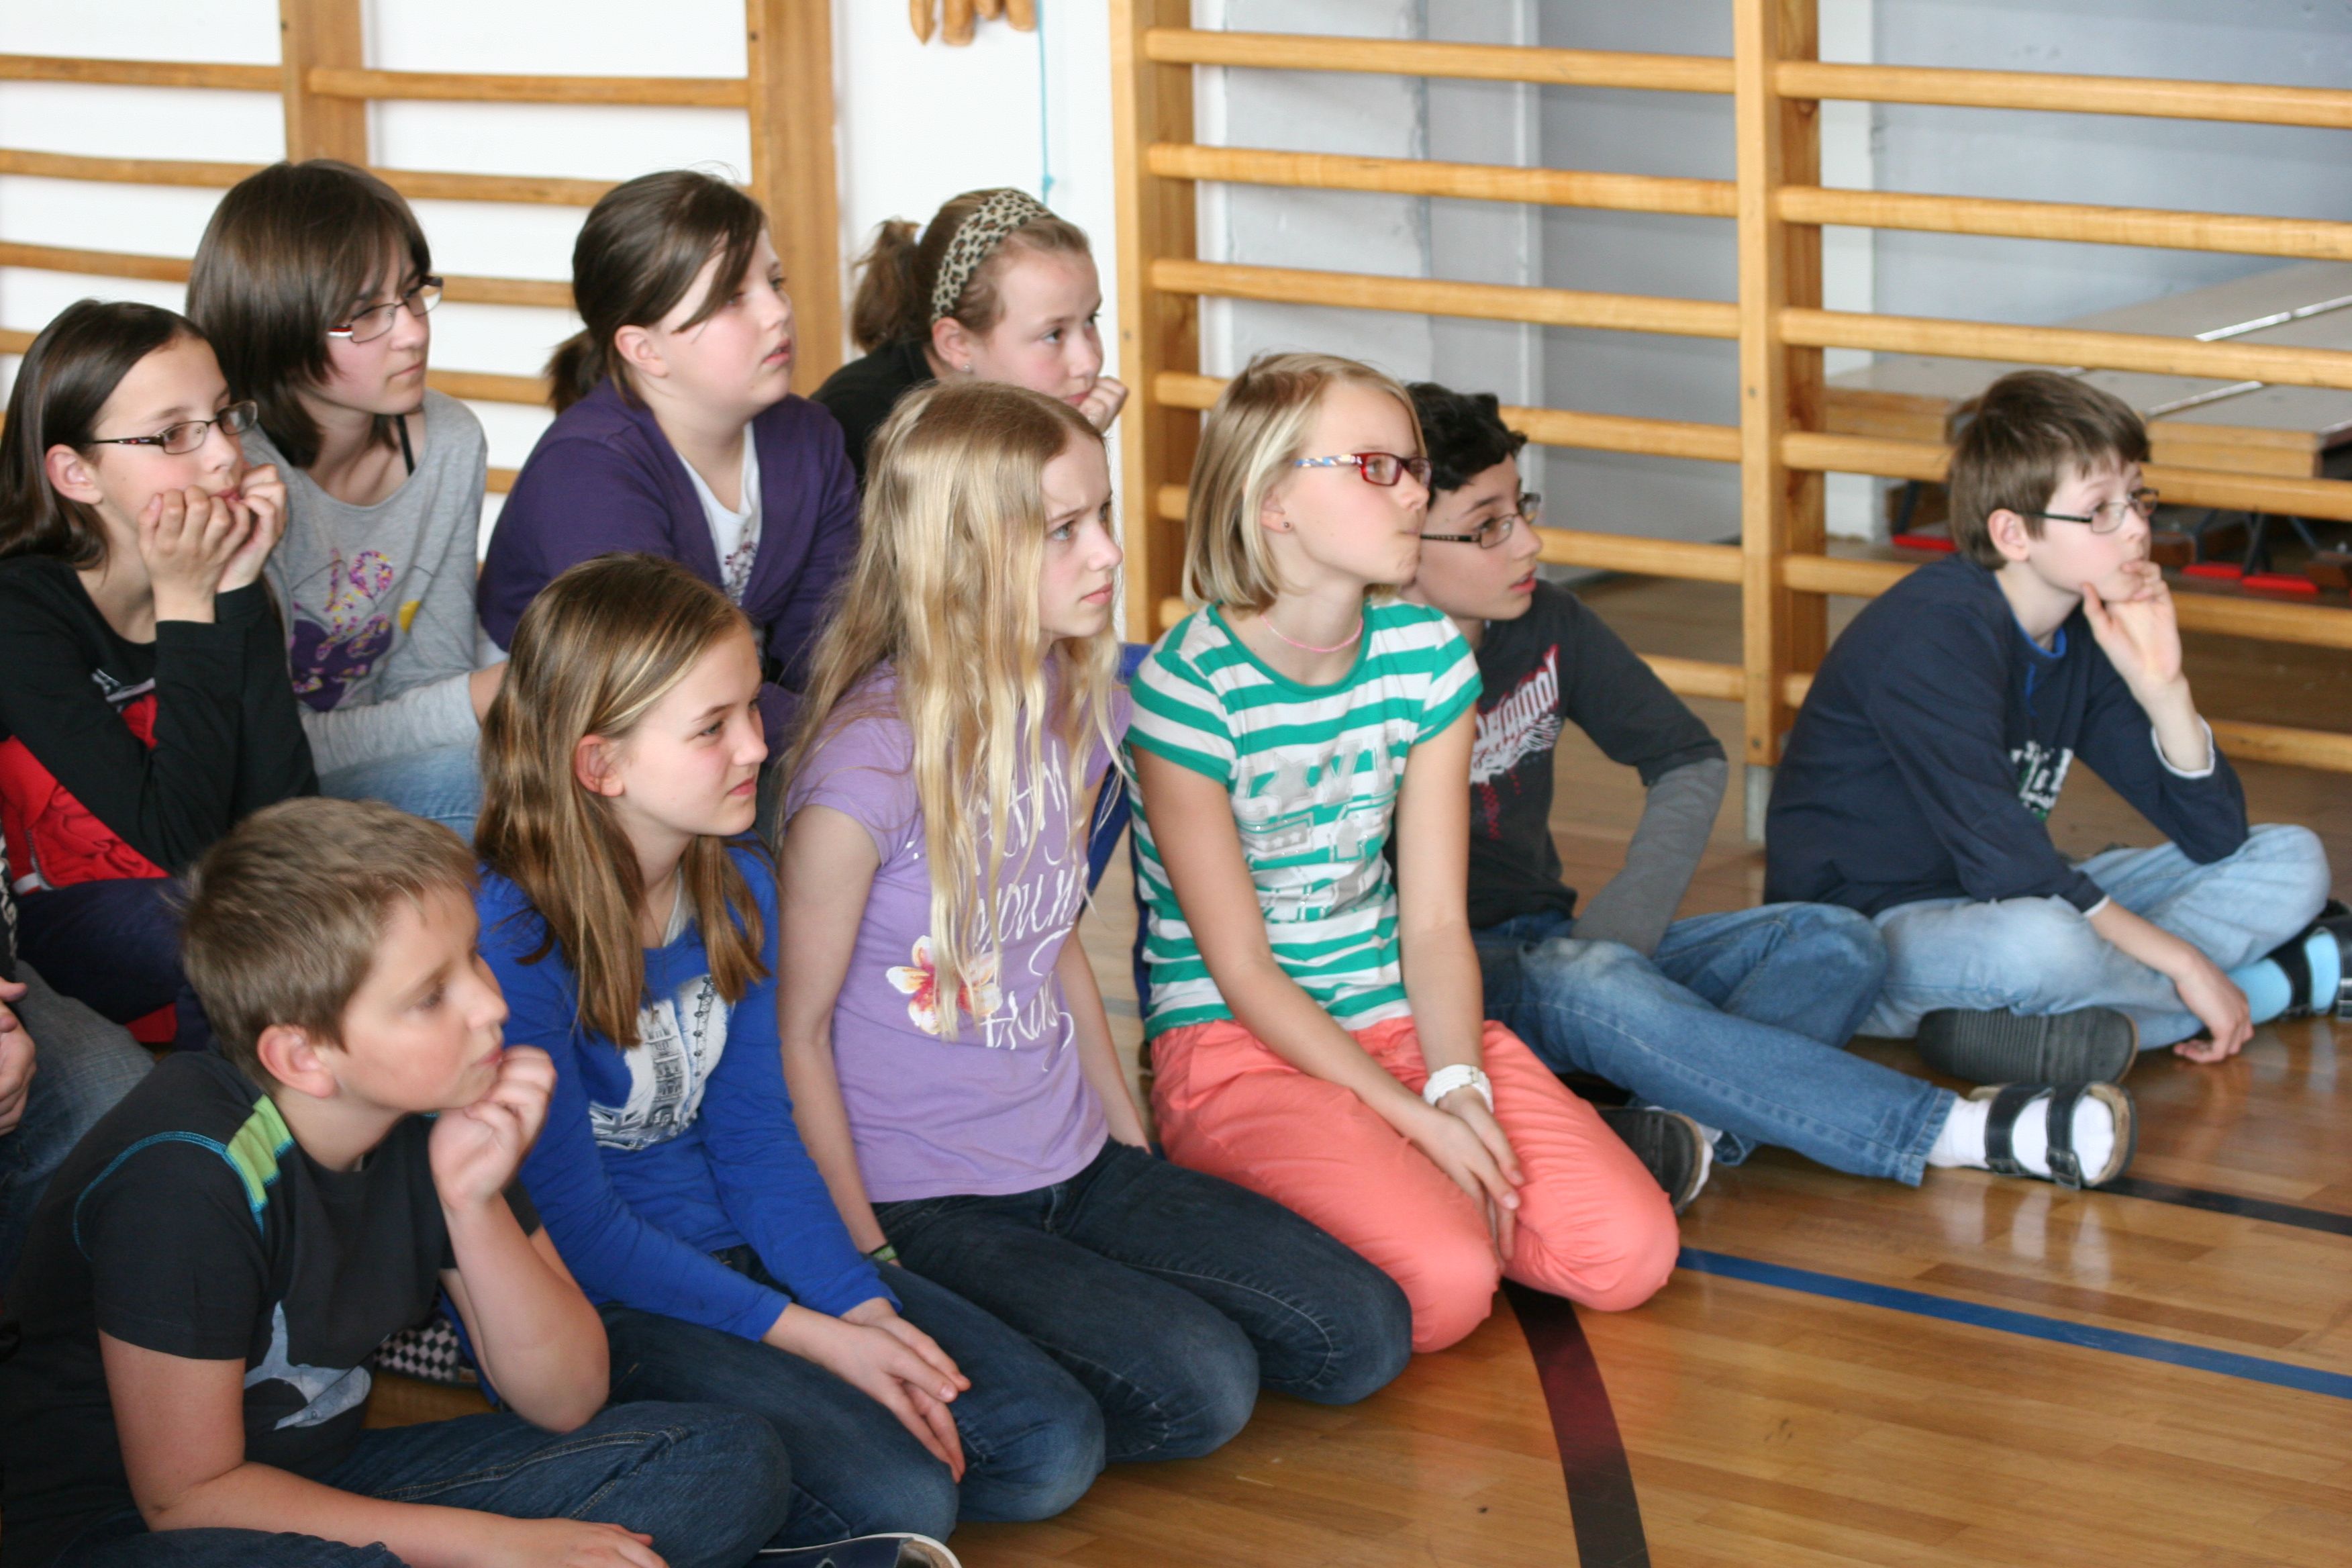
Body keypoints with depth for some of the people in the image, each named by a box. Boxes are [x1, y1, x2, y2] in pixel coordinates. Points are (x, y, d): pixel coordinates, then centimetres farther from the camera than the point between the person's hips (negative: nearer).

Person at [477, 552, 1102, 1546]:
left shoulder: (739, 885, 3)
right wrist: (809, 1336, -18)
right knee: (896, 1499, -26)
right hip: (591, 1308, -8)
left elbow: (755, 1133, 8)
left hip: (739, 1254, 8)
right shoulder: (509, 940, -21)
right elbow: (575, 1226, -18)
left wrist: (863, 1306, -7)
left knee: (1053, 1446, -3)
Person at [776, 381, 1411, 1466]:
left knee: (1362, 1336, -3)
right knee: (1195, 1388, -23)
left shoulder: (1079, 709, 4)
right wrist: (869, 1272, -13)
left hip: (1076, 1170, 8)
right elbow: (799, 1027, -14)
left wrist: (1133, 1146, 14)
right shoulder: (872, 762, -21)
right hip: (925, 1205, -7)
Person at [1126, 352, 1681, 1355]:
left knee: (1626, 1251, -15)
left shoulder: (1427, 656, 2)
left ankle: (1410, 1193, 9)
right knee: (1443, 1287, -29)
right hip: (1237, 1045, -5)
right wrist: (1416, 1116, -19)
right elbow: (1241, 970, -14)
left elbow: (1435, 923, 0)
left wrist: (1460, 1086, -18)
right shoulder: (1190, 686, -16)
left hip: (1396, 1018, 6)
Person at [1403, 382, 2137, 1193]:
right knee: (1588, 984, -38)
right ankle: (1959, 1131, -37)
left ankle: (1690, 1131, -39)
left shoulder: (1545, 624, 4)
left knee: (1834, 944, -9)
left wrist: (1616, 929, -3)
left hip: (1557, 943, 7)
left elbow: (1690, 761, 12)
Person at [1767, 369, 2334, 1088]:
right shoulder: (1932, 635, -21)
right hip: (1859, 934, -9)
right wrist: (2182, 962, -23)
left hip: (2012, 905, 9)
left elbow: (2214, 834, 0)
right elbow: (2004, 865, -28)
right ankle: (2274, 982, -14)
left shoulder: (2090, 632, 3)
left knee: (2291, 861, 1)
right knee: (2040, 943, -42)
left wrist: (2161, 683, -14)